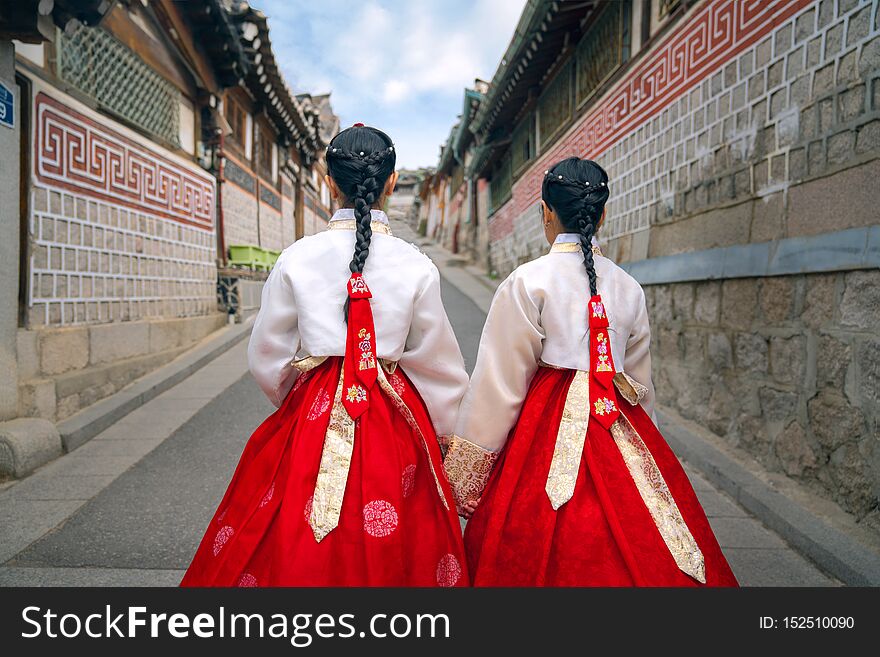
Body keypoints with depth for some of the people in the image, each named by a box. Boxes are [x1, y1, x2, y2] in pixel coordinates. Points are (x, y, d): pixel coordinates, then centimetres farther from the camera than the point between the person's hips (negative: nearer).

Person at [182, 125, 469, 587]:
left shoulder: (296, 259, -6)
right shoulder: (415, 265, -8)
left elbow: (268, 359, 2)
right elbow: (438, 364, -1)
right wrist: (454, 433, 13)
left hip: (312, 420, 1)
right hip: (394, 426, 0)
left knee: (297, 548, 16)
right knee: (390, 553, 15)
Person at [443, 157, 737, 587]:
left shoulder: (527, 282, -10)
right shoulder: (629, 287, 5)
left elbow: (499, 385, -10)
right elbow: (641, 383, 12)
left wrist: (464, 477, -3)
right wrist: (639, 448, 25)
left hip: (547, 431, -5)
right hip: (621, 434, 5)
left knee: (546, 557, 8)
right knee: (632, 546, 16)